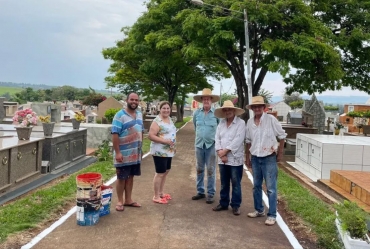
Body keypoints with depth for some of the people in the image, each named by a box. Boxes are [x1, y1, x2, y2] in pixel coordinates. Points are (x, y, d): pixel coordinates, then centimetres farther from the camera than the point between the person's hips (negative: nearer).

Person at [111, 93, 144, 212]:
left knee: (130, 177, 15)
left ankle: (128, 200, 27)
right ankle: (120, 201, 17)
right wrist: (117, 152, -22)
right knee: (121, 178, 5)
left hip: (135, 153, 7)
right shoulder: (120, 115, -14)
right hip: (123, 154, -6)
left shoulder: (139, 114, 8)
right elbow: (115, 134, -18)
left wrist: (140, 148, 15)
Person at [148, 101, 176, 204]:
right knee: (160, 173, -3)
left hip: (169, 151, 9)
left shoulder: (169, 119, 10)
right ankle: (156, 196, 8)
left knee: (166, 171, 17)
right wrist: (164, 141, -26)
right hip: (159, 152, -9)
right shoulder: (157, 121, -17)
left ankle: (161, 192, 31)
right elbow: (151, 136, -23)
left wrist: (174, 146, 14)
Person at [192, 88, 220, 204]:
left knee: (211, 170, 2)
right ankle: (200, 191, 25)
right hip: (199, 144, 4)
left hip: (211, 145, -3)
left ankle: (211, 194, 11)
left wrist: (217, 137, 7)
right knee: (199, 169, 12)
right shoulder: (196, 113, 1)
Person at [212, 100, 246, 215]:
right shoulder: (221, 123, 9)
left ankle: (236, 205, 16)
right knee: (224, 183, 15)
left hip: (235, 159, -5)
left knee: (236, 184, 4)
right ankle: (223, 203, 27)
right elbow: (217, 139, 3)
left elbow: (238, 140, -16)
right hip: (222, 159, 5)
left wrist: (225, 151, -15)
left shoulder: (240, 123, -7)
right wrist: (221, 154, -9)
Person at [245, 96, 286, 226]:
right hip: (255, 158, 5)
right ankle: (259, 210, 30)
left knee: (271, 188, -1)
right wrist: (247, 157, 13)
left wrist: (280, 153, -2)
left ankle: (272, 215, 8)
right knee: (256, 186, 15)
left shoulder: (271, 119, -11)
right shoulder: (250, 122, 2)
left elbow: (282, 136, -4)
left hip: (269, 158, -5)